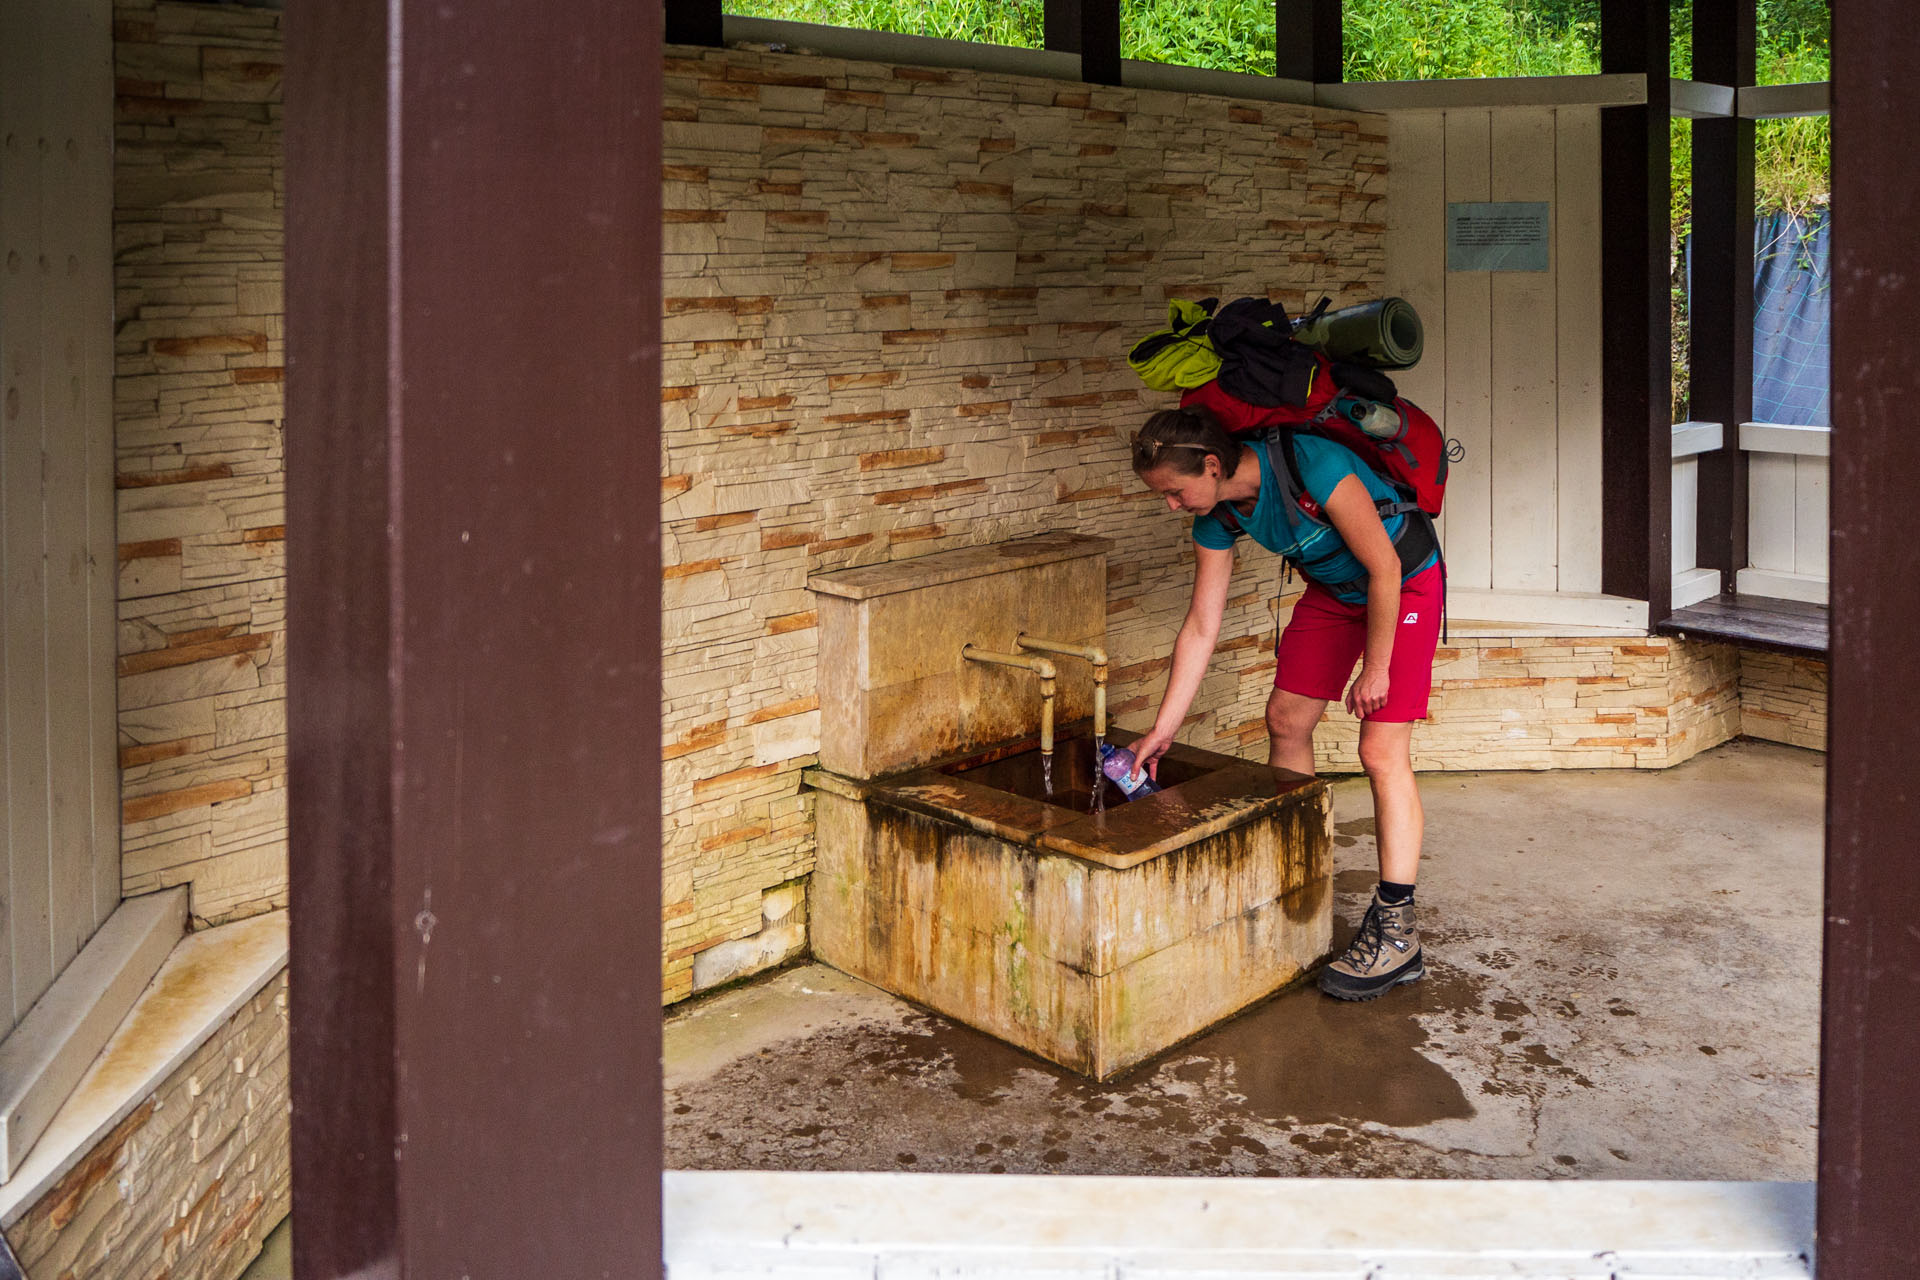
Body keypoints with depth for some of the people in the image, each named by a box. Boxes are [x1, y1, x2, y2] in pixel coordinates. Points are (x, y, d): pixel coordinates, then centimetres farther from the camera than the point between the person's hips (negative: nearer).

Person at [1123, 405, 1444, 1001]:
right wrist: (1163, 730, -5)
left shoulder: (1313, 468, -35)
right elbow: (1200, 629, -6)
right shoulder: (1217, 516, -12)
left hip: (1405, 582, -7)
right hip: (1332, 587, 7)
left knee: (1382, 750, -14)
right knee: (1285, 720, 7)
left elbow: (1384, 568, -26)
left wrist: (1376, 667, -19)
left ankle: (1396, 932, -10)